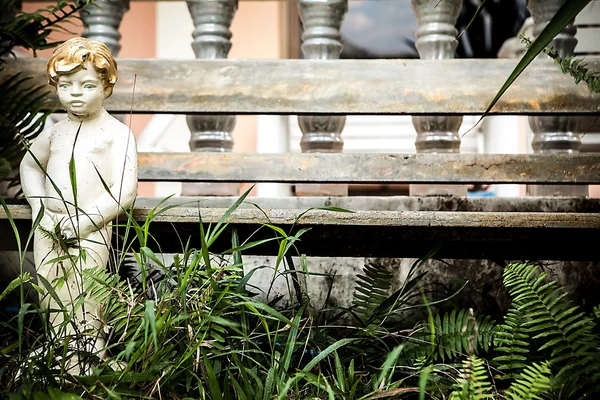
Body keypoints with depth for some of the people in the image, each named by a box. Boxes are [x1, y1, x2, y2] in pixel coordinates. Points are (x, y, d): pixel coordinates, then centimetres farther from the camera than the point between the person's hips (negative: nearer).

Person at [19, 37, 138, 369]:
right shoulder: (56, 132, 10)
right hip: (48, 229, 6)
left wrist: (81, 224, -18)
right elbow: (29, 164, 27)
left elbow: (124, 191, -14)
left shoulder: (117, 134, -7)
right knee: (52, 302, 9)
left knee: (83, 305, -7)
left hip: (90, 232, -6)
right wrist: (38, 207, 9)